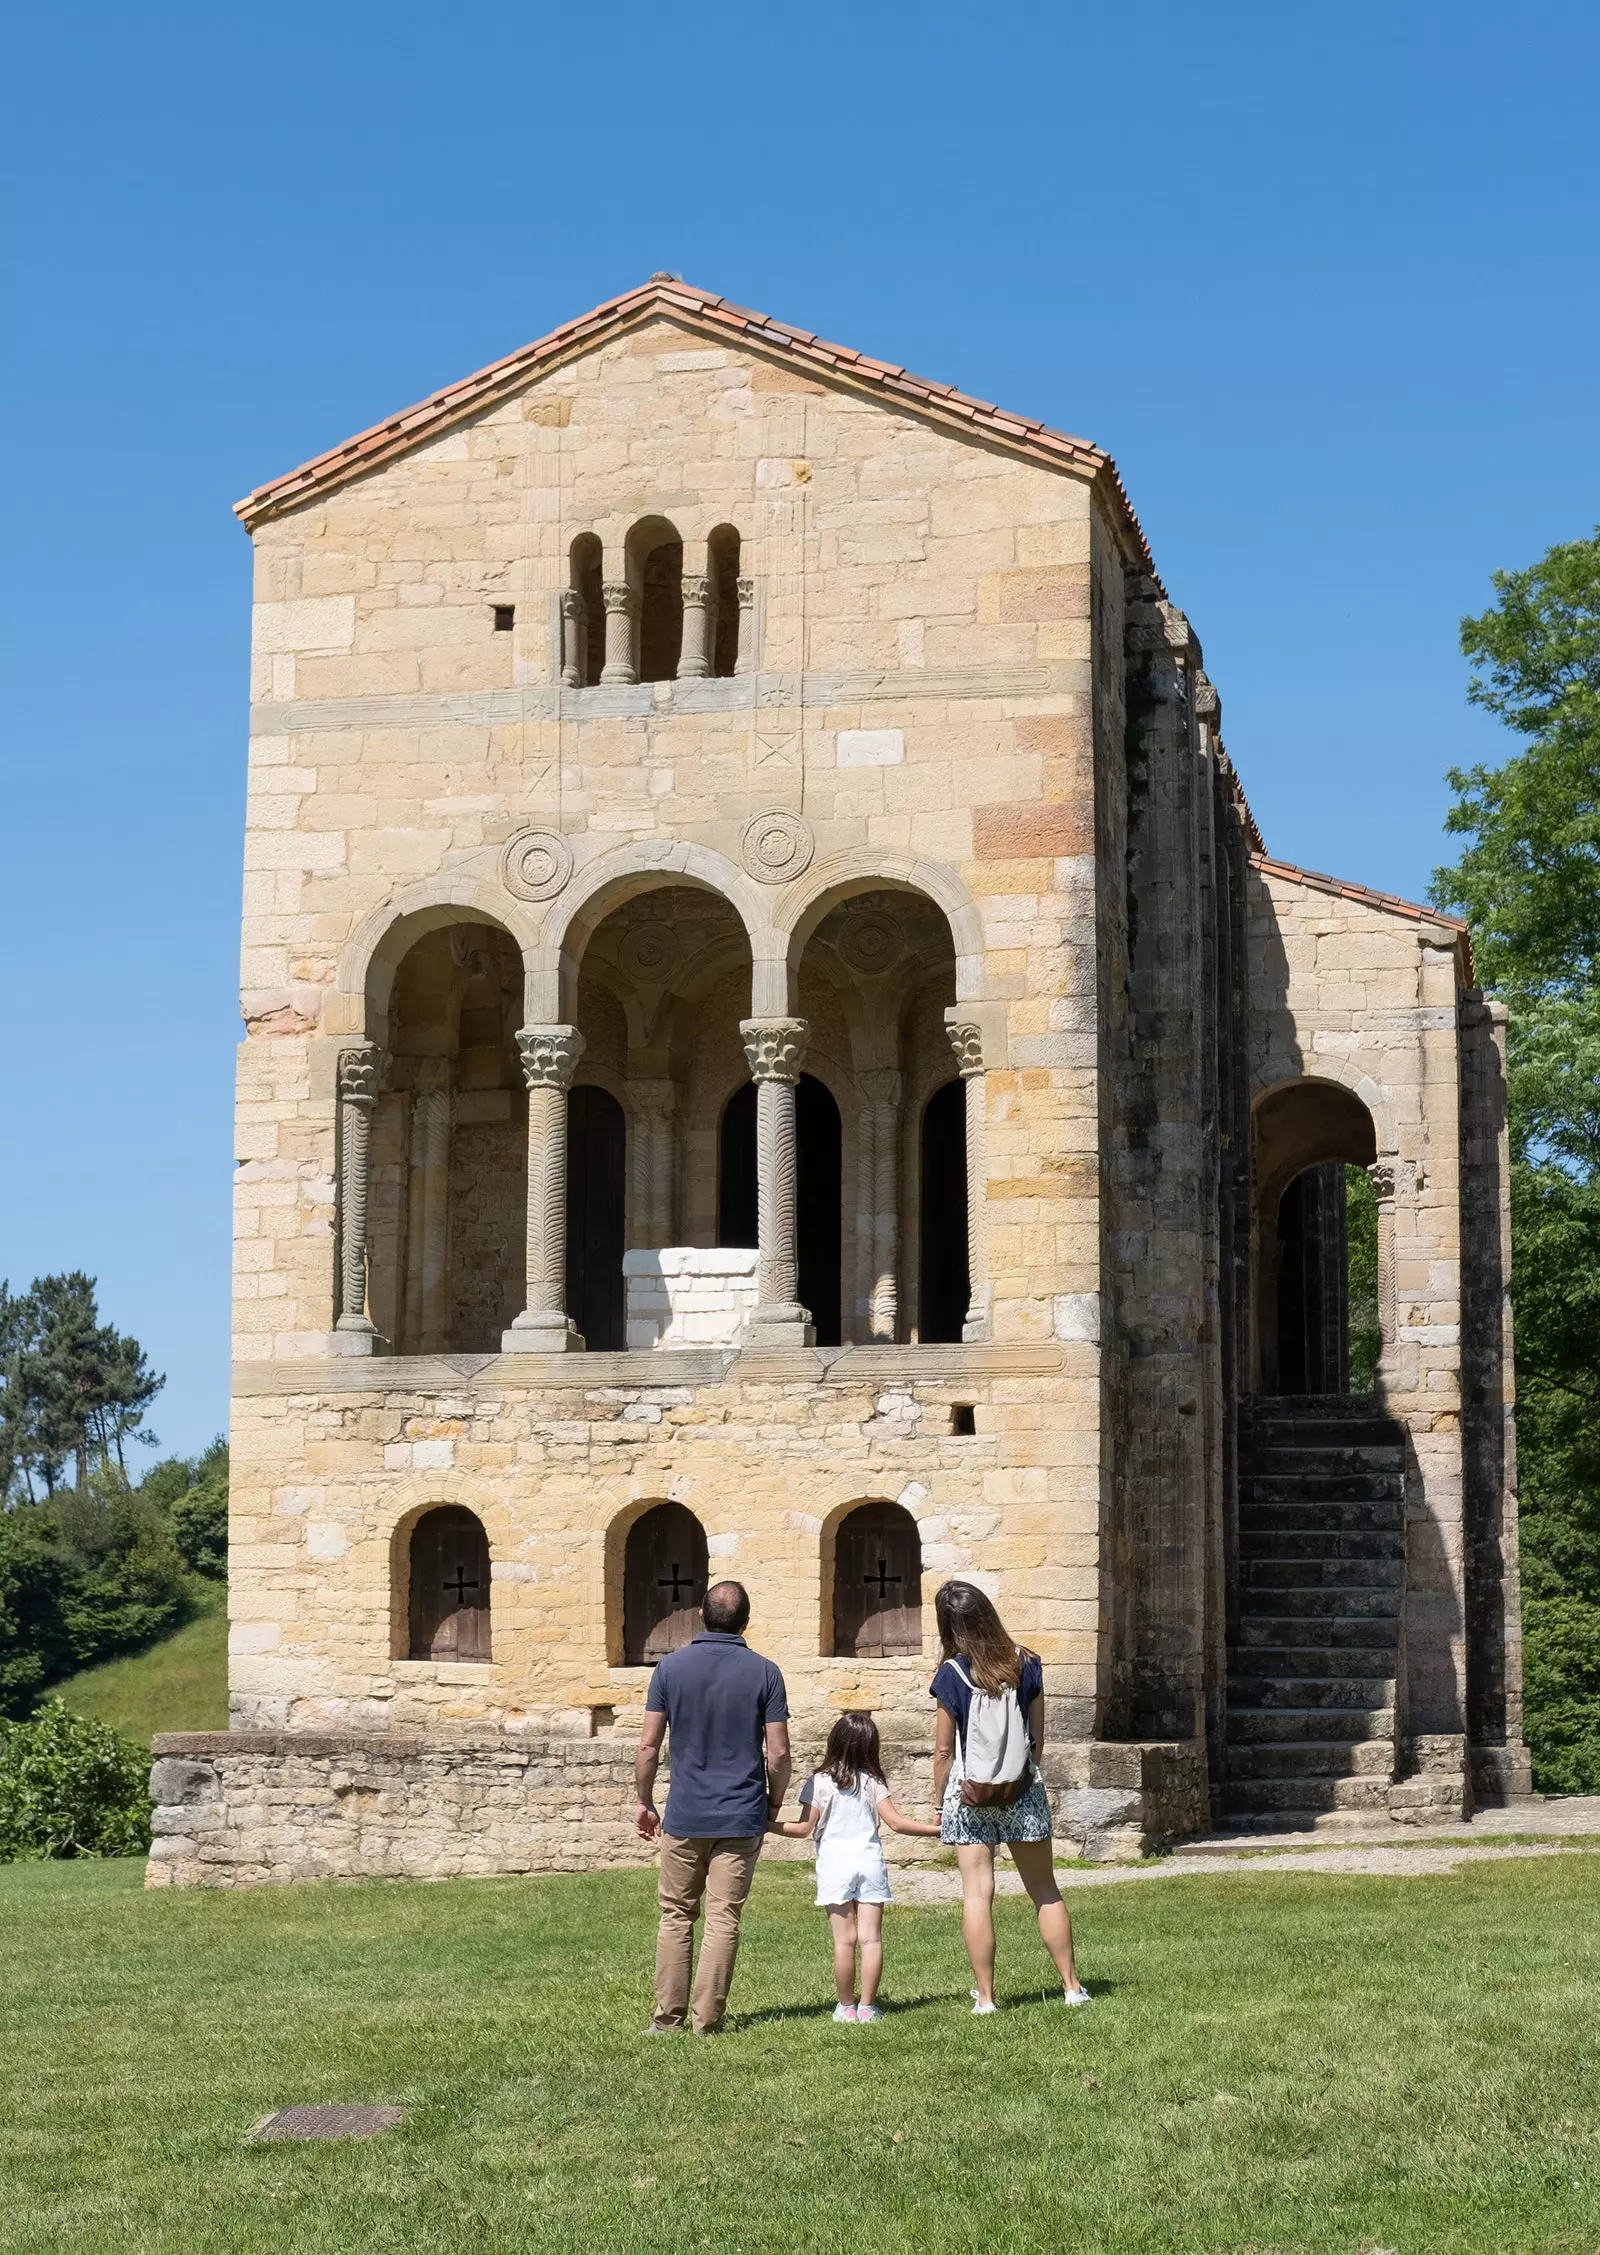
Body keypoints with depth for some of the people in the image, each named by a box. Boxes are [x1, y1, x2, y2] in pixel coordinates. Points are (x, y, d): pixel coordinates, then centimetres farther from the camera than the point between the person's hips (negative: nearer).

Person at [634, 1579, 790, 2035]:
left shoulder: (672, 1666, -2)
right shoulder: (764, 1672, -4)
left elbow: (648, 1746, -2)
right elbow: (778, 1753, -5)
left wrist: (644, 1802, 11)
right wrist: (774, 1802, 11)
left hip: (685, 1815, 1)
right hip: (742, 1816, -1)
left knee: (675, 1914, 12)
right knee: (724, 1920, 3)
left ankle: (668, 2015, 11)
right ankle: (708, 2020, 2)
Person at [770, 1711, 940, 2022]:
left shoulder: (820, 1782, -3)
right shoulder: (872, 1781, 3)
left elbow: (805, 1829, -5)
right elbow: (896, 1822, -1)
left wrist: (768, 1825, 5)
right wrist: (935, 1830, 8)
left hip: (835, 1865, -2)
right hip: (870, 1862, 2)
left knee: (844, 1940, 1)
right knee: (871, 1938, 3)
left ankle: (846, 2007, 6)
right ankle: (867, 2006, 3)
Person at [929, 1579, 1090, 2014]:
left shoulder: (952, 1674, -9)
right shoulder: (1025, 1664, -1)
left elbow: (943, 1750, -5)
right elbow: (1037, 1737, 5)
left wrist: (939, 1802, 6)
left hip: (969, 1793, -2)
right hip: (1022, 1790, 3)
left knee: (976, 1893, 0)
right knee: (1044, 1890, 12)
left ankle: (985, 1996, 0)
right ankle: (1072, 1986, 17)